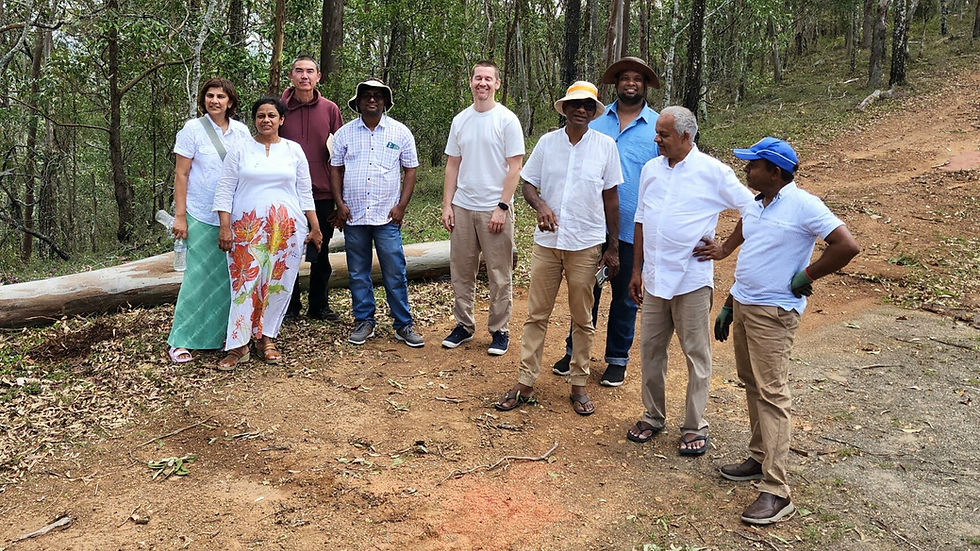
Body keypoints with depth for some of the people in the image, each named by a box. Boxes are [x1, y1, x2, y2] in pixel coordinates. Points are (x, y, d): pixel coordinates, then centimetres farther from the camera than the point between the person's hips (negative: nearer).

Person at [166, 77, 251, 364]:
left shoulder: (241, 131, 7)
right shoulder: (192, 129, -2)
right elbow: (181, 174, -3)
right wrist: (179, 216, -8)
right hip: (202, 217, -3)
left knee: (231, 275, 7)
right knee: (199, 276, -4)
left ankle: (226, 334, 20)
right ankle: (180, 341, 6)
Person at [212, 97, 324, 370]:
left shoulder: (294, 150, 8)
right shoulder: (240, 150, 4)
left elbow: (305, 192, 10)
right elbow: (224, 191, 2)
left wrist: (315, 227, 7)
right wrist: (224, 227, -6)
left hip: (286, 230, 2)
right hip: (247, 229, -1)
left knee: (278, 284, 4)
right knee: (245, 284, -3)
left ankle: (266, 338, 18)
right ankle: (238, 345, 5)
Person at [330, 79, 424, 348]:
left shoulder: (400, 132, 3)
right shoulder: (345, 133, 7)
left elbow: (410, 170, 5)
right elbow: (336, 169, 10)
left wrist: (401, 206, -4)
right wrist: (340, 203, -1)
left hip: (387, 215, -2)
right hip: (353, 215, 2)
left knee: (395, 273, -1)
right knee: (358, 273, 9)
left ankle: (404, 325, 9)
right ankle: (364, 321, 20)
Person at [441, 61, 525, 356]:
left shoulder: (507, 120, -4)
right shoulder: (460, 121, 10)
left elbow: (514, 168, -7)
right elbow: (453, 165, 13)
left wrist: (502, 207, -14)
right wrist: (447, 205, 5)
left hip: (494, 209, -4)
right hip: (462, 208, 5)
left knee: (499, 276, 2)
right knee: (461, 272, 10)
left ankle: (499, 330, 14)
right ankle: (464, 325, 23)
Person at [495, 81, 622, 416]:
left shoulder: (605, 146, 0)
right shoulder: (547, 142, 3)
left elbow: (611, 198, 3)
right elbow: (528, 184, 8)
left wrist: (613, 247, 2)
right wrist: (541, 206, -14)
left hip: (586, 245, -1)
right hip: (547, 241, 1)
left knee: (582, 319, 8)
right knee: (536, 314, 6)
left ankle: (578, 385, 21)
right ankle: (525, 383, 15)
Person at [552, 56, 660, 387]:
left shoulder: (658, 127, 1)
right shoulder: (595, 120, 6)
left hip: (632, 230, -2)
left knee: (625, 296, 10)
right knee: (585, 291, 11)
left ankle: (617, 359, 24)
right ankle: (575, 351, 25)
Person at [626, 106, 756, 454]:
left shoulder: (713, 172, -7)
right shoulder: (650, 169, 9)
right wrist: (636, 270, 13)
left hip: (692, 279, -5)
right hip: (654, 278, 5)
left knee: (696, 353, 4)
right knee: (650, 349, 11)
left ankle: (695, 427, 17)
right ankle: (653, 417, 27)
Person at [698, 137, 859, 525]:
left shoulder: (803, 206, -14)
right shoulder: (755, 205, 11)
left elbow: (848, 247, -19)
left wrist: (805, 277, -13)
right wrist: (728, 306, 20)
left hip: (773, 314, -8)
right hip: (742, 305, 9)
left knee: (772, 393, -9)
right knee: (751, 385, 15)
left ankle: (776, 491, -6)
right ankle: (760, 458, 30)